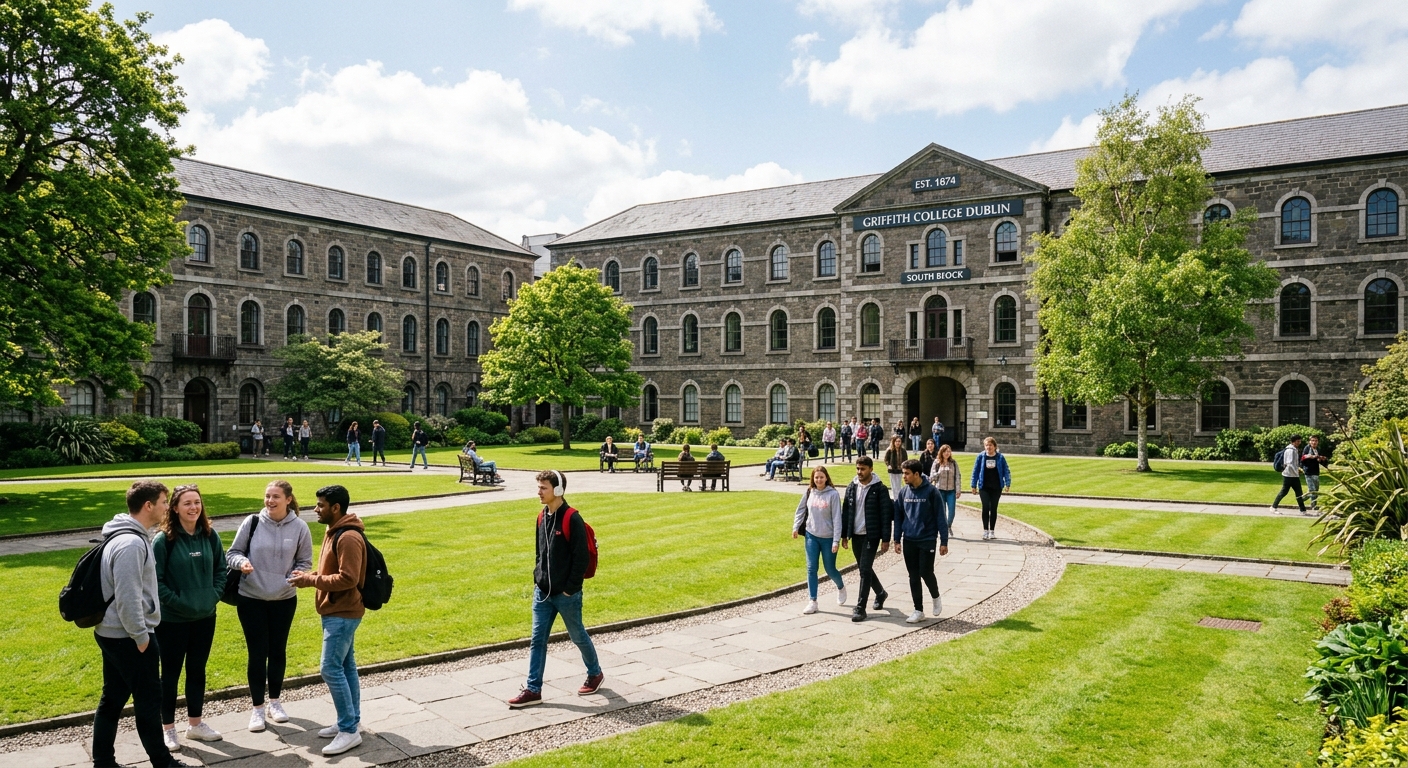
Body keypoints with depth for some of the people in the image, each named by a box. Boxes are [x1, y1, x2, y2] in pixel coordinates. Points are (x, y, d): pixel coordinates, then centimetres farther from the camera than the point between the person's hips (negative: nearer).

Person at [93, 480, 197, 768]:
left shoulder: (126, 536, 10)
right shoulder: (132, 543, -23)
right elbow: (128, 597, -25)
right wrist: (141, 636, -18)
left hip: (111, 633, 10)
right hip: (127, 636, -10)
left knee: (112, 699, 15)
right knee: (149, 700, 3)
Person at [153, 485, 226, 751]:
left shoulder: (210, 536, 1)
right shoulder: (163, 540, -14)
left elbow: (220, 568, 8)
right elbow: (155, 579, -14)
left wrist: (214, 595, -4)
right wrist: (177, 602, -18)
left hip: (205, 617, 5)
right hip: (172, 619, -5)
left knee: (197, 670, 15)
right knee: (171, 673, 8)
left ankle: (195, 724, 29)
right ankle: (168, 728, 22)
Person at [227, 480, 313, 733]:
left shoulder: (299, 527, -7)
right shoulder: (252, 522, -9)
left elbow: (305, 561, 3)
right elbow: (232, 553, 0)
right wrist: (242, 562, -22)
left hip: (284, 599, 1)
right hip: (251, 598, -1)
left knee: (278, 651, 13)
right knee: (257, 653, 3)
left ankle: (275, 701, 31)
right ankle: (258, 708, 17)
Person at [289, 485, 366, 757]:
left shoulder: (349, 538, -21)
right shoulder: (334, 532, 12)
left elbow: (348, 578, -26)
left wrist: (311, 580, -20)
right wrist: (309, 575, 2)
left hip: (343, 613, -10)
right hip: (337, 611, 10)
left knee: (331, 669, -9)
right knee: (346, 667, 14)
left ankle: (349, 730, -1)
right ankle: (350, 722, 22)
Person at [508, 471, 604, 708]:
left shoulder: (572, 519, -17)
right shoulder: (542, 517, 7)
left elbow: (581, 557, -17)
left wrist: (571, 588, -16)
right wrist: (537, 578, 10)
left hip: (566, 594, -7)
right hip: (542, 592, 7)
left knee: (578, 636, 11)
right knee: (537, 640, 5)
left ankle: (595, 673, 32)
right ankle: (533, 690, 11)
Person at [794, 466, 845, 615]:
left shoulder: (833, 494, -14)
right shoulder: (809, 492, -1)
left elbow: (837, 519, -14)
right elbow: (801, 509, 12)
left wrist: (836, 541, -16)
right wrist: (796, 527, 5)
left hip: (828, 538, -3)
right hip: (811, 536, 3)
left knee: (830, 570, 9)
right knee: (811, 569, 2)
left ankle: (841, 587, 40)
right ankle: (812, 601, 9)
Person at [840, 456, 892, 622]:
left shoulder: (880, 489, -10)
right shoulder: (851, 487, 5)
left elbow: (886, 515, -10)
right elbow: (845, 512, 11)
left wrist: (885, 539, -13)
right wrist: (844, 535, 9)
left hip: (871, 536, -6)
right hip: (856, 535, 6)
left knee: (865, 569, -10)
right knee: (864, 569, 16)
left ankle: (860, 608, -6)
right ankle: (880, 593, 40)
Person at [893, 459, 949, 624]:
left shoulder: (931, 491, -10)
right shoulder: (903, 492, 3)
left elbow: (940, 517, -7)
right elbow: (898, 516, 9)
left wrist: (944, 541, -8)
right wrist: (897, 540, 6)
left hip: (927, 540, -4)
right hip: (909, 541, 4)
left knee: (926, 573, -6)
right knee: (914, 576, 6)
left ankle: (936, 597, 24)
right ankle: (918, 611, 15)